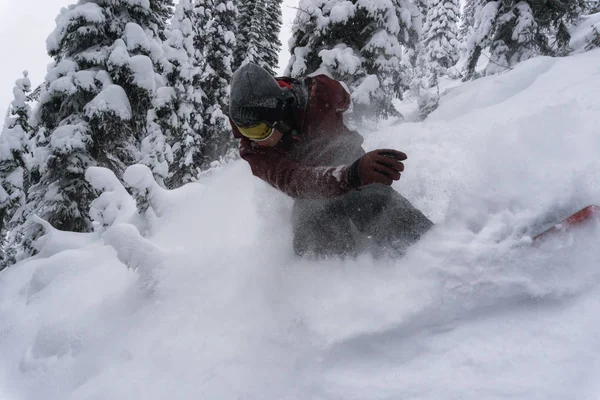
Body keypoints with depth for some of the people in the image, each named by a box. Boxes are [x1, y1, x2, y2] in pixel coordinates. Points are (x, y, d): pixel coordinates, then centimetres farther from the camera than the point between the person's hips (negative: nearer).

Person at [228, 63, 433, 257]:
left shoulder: (320, 93, -19)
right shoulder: (253, 151, -23)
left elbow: (343, 101, 9)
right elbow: (292, 181, -42)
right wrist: (352, 174, -59)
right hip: (311, 200, 0)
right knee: (312, 245, -32)